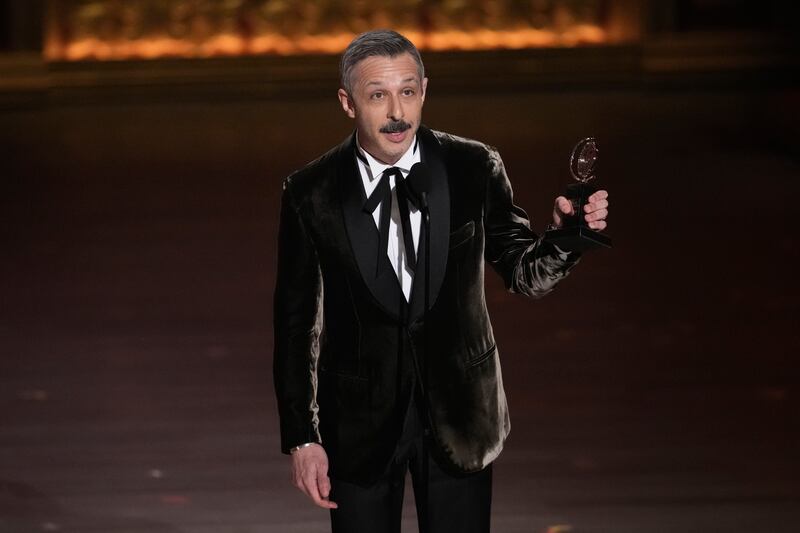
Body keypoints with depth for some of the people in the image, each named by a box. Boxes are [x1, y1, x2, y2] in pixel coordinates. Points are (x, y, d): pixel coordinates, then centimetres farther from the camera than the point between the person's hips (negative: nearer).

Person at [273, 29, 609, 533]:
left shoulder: (474, 169, -6)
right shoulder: (311, 193, -8)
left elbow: (526, 273, 2)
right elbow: (296, 322, -3)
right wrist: (302, 438, -4)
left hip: (458, 413, 1)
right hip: (361, 422, -1)